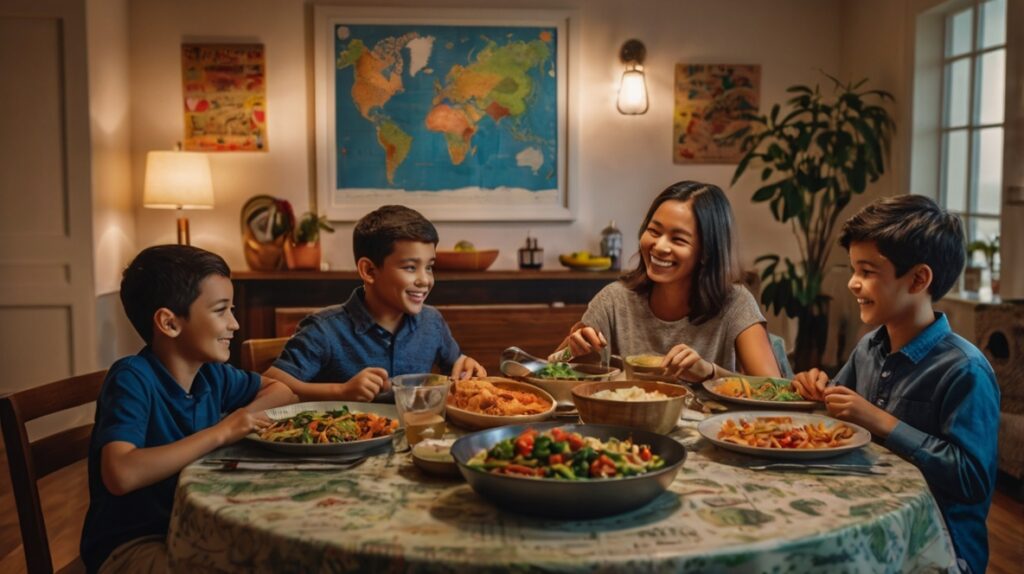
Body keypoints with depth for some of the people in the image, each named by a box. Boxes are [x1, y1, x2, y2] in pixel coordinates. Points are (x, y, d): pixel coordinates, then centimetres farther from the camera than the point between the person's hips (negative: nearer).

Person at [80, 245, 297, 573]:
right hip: (131, 546, -7)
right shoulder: (133, 379, -19)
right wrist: (218, 433, -28)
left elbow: (281, 390, 15)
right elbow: (121, 474, -34)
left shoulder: (210, 373, 0)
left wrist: (243, 419, -7)